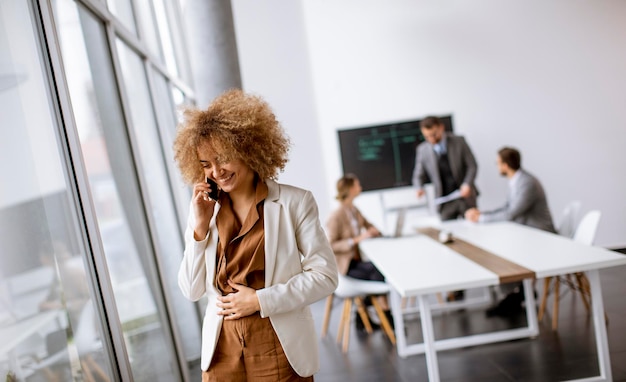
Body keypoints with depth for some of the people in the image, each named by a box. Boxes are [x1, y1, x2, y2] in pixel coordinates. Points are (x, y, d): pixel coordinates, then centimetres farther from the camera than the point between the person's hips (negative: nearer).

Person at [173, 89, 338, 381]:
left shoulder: (294, 202, -8)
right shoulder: (204, 210, 2)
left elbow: (325, 275, -8)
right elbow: (192, 291, 1)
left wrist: (262, 300, -14)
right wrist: (200, 229, -9)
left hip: (281, 349, -2)